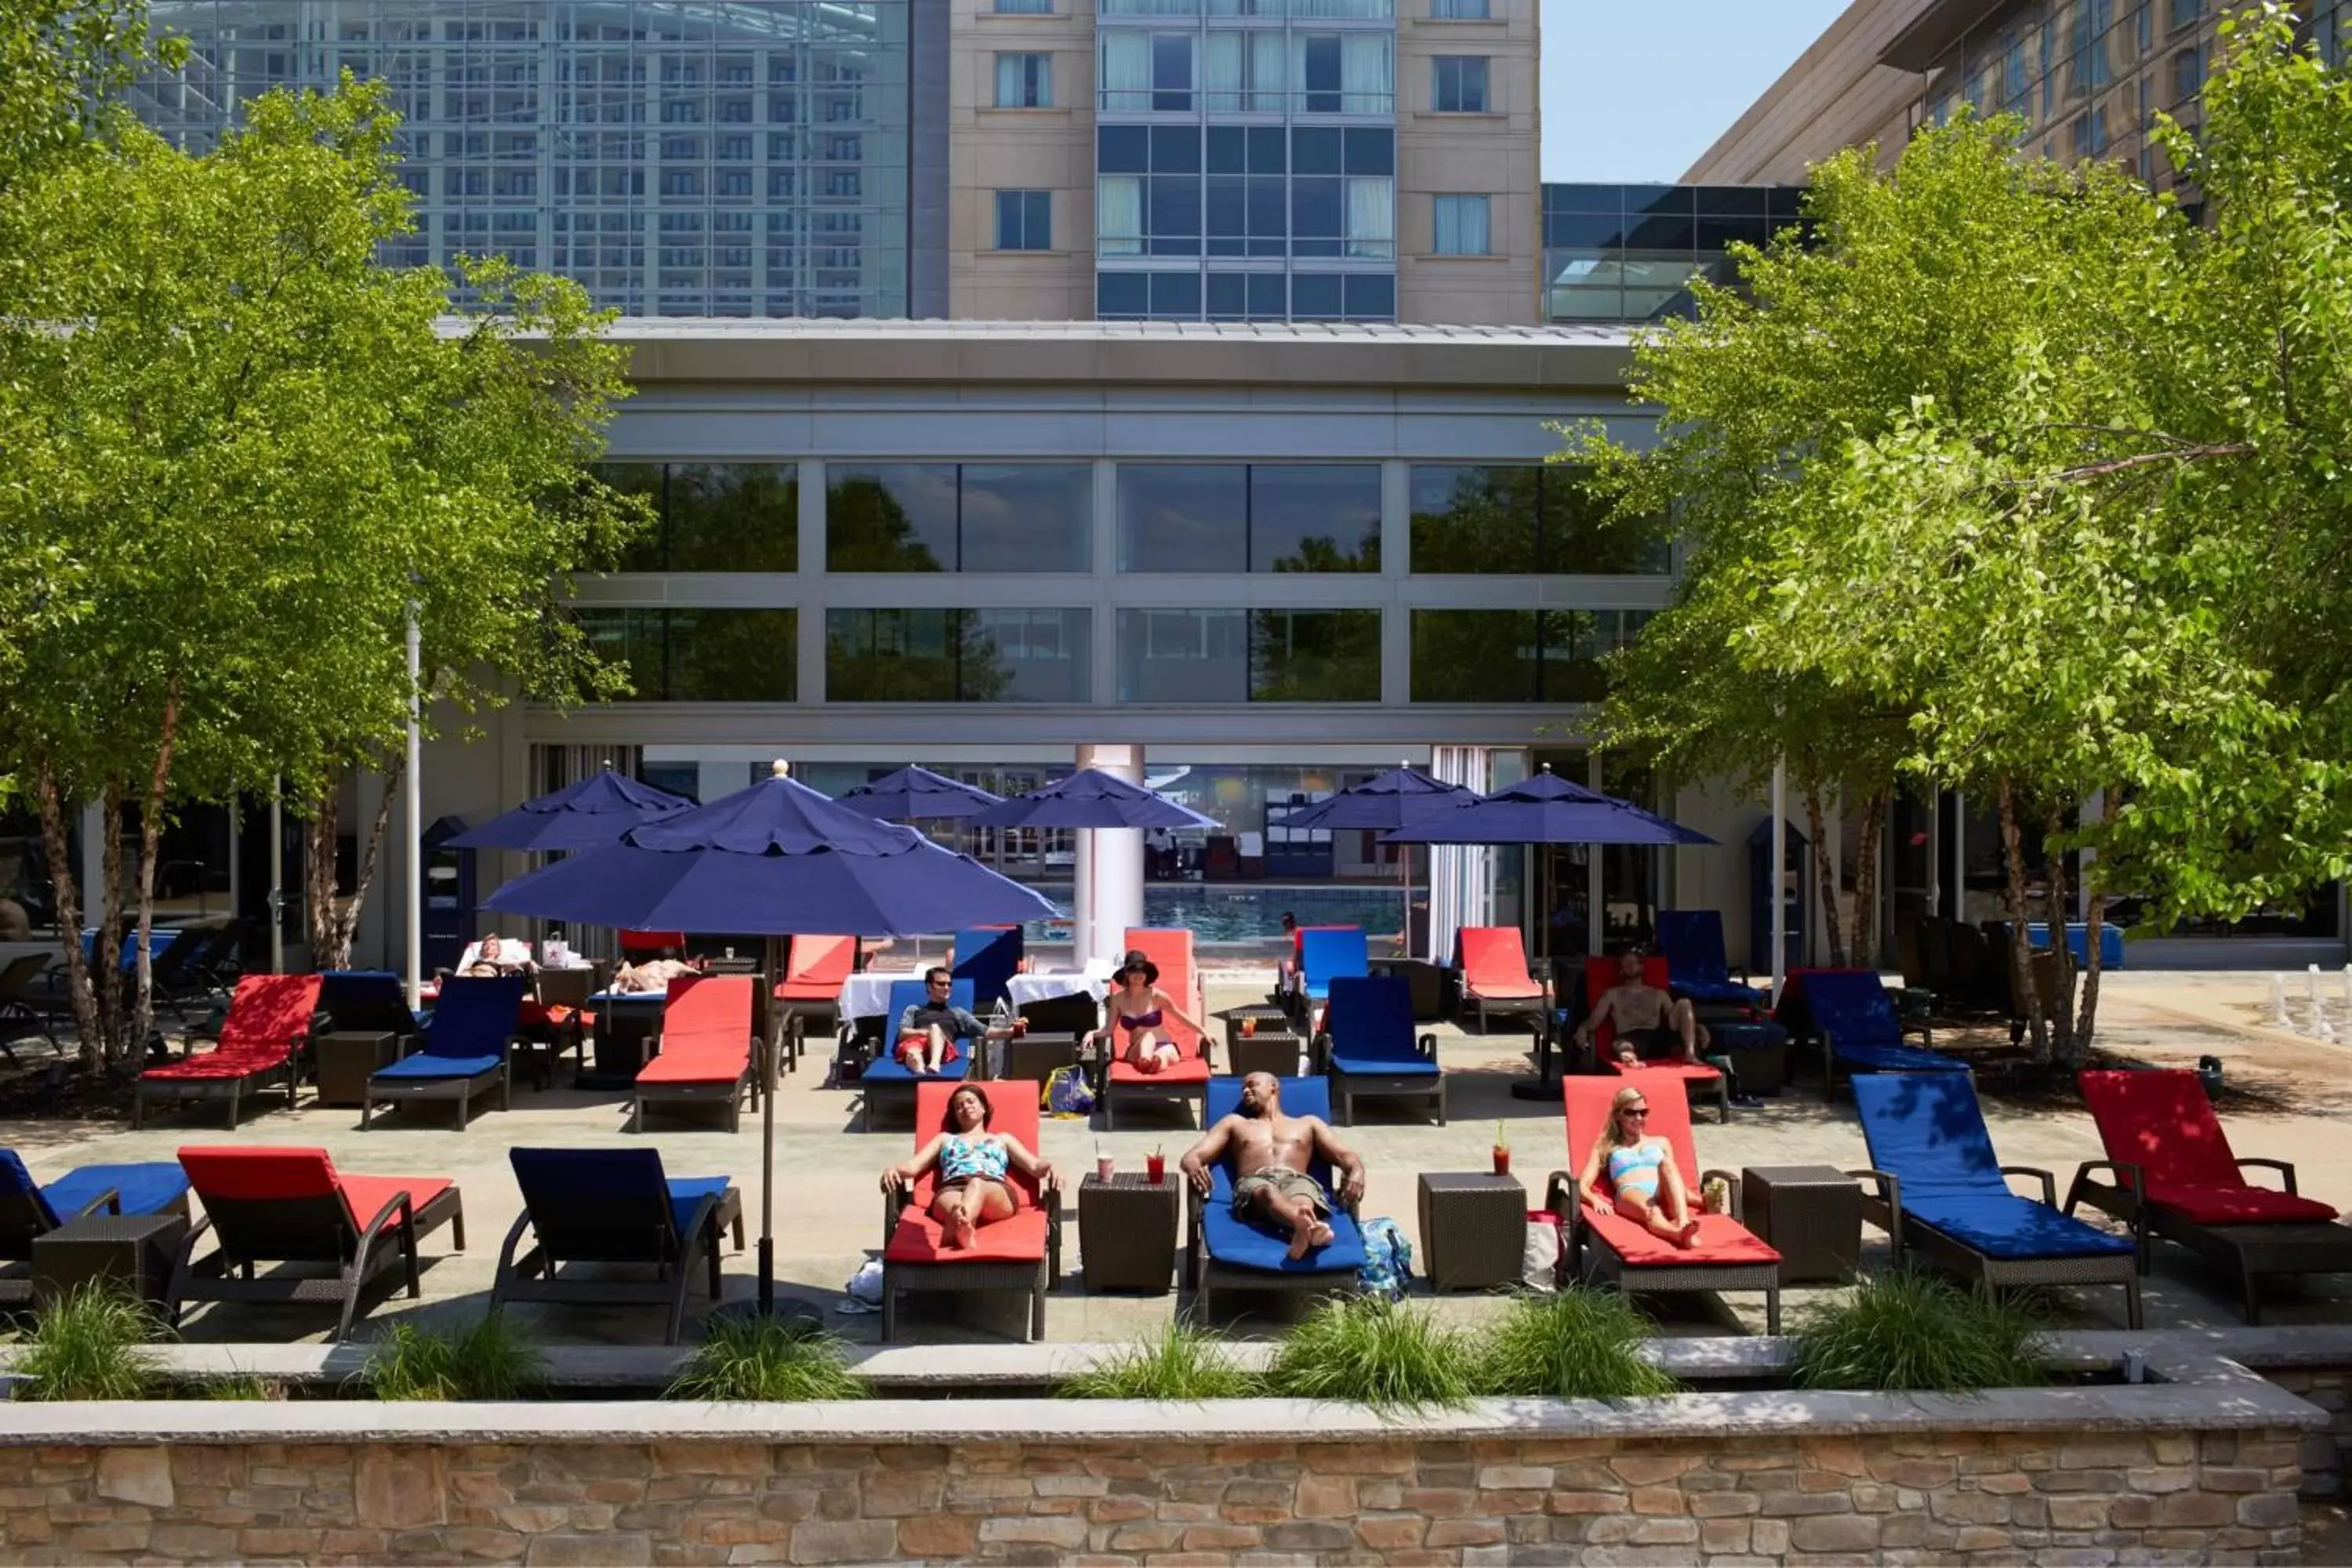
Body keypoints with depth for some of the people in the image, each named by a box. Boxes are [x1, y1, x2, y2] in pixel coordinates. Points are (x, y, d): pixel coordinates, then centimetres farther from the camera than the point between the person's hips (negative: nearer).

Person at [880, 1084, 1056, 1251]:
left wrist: (1049, 1168, -4)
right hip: (951, 1190, 1)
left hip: (997, 1193, -1)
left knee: (977, 1184, -41)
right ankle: (963, 1229, -76)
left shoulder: (1002, 1139, 36)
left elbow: (1034, 1165, 21)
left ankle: (961, 1227, -73)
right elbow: (913, 1166, 24)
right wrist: (893, 1169, -1)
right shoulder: (945, 1138, 39)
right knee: (954, 1210, -41)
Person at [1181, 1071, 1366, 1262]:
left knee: (1301, 1203, -40)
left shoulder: (1308, 1123, 34)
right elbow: (1192, 1156, 22)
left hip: (1297, 1181, 1)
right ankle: (1310, 1228, -74)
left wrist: (1356, 1171, -6)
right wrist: (1193, 1166, -6)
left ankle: (1304, 1232, -76)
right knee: (1269, 1193, -41)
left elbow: (1342, 1154, 21)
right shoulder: (1234, 1122, 36)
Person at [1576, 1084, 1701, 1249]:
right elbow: (1582, 1185, 13)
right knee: (1651, 1211, -39)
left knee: (1667, 1163, -30)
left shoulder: (1660, 1142, 33)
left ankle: (1683, 1224, -56)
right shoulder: (1606, 1147, 24)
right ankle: (1682, 1235, -74)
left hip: (1665, 1196, 3)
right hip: (1631, 1195, -3)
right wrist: (1596, 1200, -12)